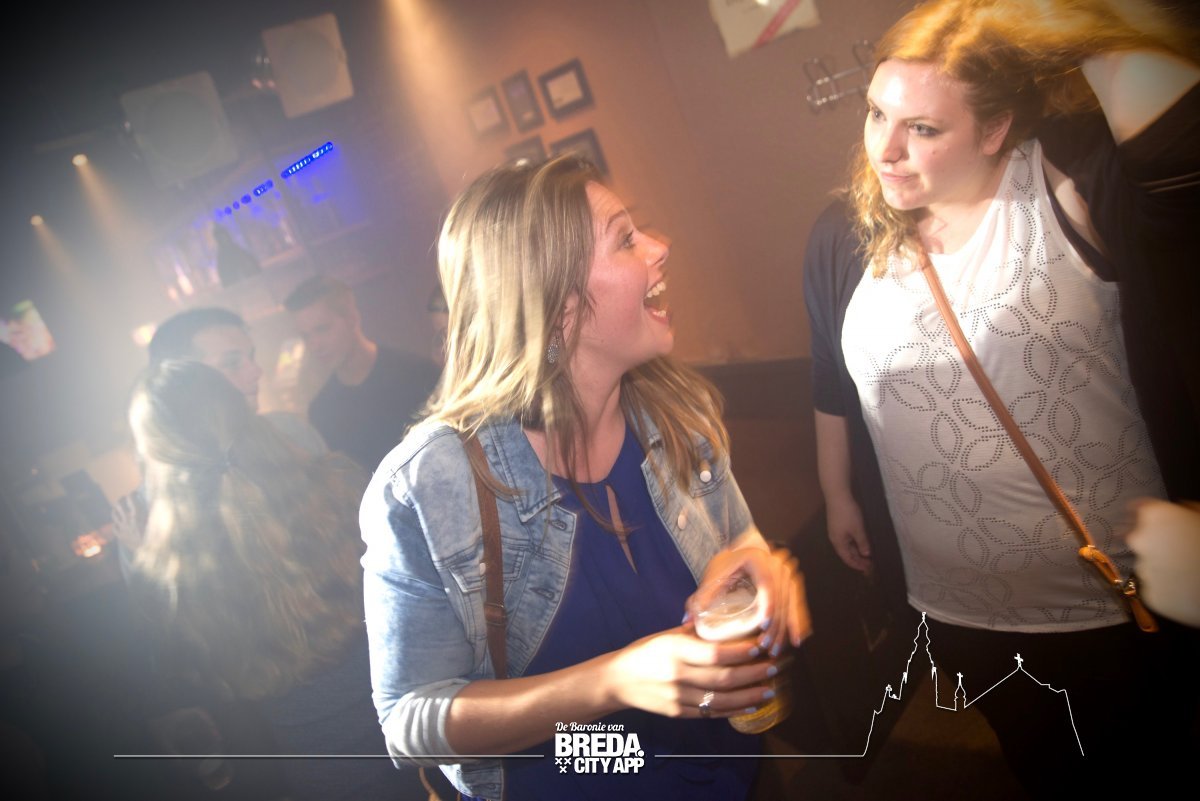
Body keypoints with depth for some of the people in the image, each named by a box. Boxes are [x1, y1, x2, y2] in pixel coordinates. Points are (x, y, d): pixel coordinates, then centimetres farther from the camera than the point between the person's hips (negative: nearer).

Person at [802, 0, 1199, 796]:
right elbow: (835, 385, 7)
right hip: (959, 602, 3)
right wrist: (839, 495, 13)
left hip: (1121, 593, -3)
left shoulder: (1068, 185, -14)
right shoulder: (843, 236, -4)